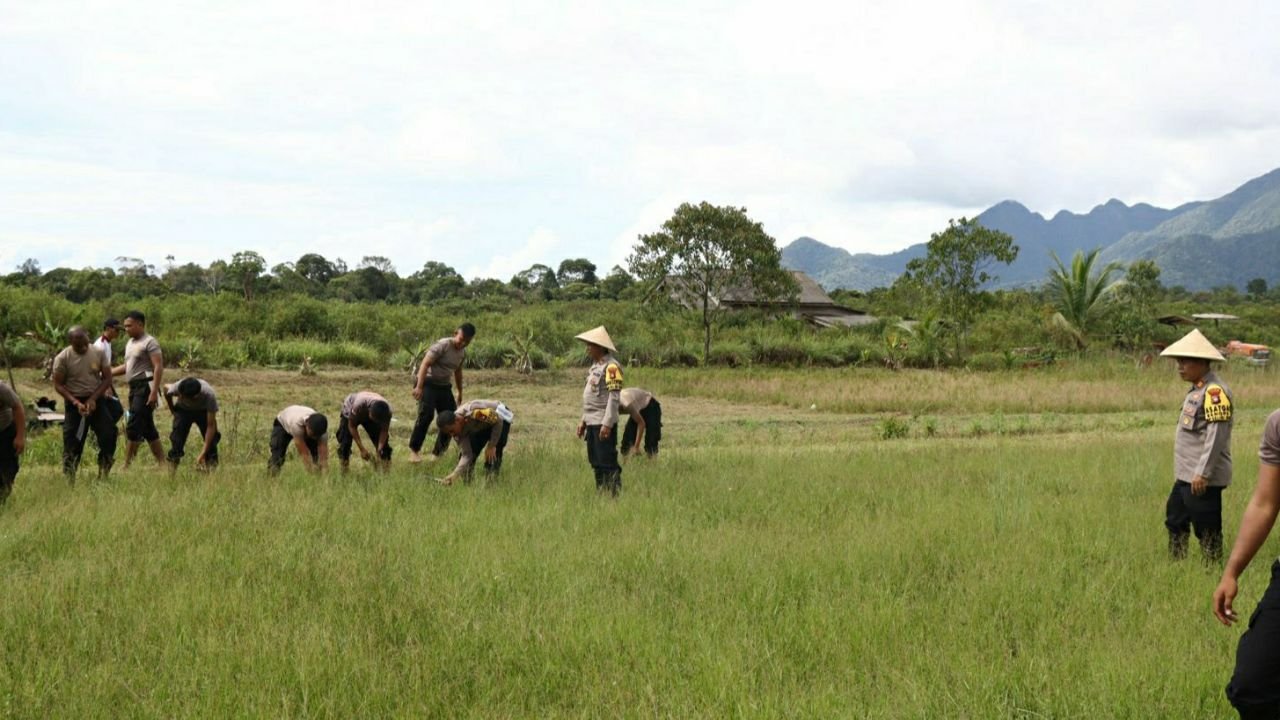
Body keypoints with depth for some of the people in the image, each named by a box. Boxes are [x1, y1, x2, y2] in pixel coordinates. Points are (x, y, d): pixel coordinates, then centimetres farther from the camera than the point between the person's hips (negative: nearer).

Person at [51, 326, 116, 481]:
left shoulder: (98, 353, -5)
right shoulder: (62, 358, -12)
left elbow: (107, 378, -1)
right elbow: (58, 385, -8)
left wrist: (93, 399, -13)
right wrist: (76, 402, -19)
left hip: (96, 400, 2)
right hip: (75, 403, -2)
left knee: (109, 435, -6)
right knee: (73, 441, -3)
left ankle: (104, 473, 10)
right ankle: (69, 479, 6)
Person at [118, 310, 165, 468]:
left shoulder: (149, 342, -9)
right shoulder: (130, 343, 18)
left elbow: (158, 367, -16)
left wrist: (154, 392, -23)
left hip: (145, 386, -9)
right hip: (134, 388, 9)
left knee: (133, 427, -11)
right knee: (147, 428, 11)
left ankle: (127, 465, -9)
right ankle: (162, 462, 16)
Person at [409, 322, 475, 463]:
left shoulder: (463, 353, 8)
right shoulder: (442, 345, -16)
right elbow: (425, 364, -21)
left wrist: (460, 393, 30)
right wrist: (419, 387, -29)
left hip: (444, 387, 7)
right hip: (428, 384, -7)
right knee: (426, 414, -25)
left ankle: (438, 453, 15)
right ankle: (413, 450, -15)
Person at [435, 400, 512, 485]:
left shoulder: (475, 413, -41)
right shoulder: (460, 430, -20)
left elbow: (498, 420, -28)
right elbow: (466, 455, -22)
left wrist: (492, 446, -26)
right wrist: (454, 475, -36)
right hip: (482, 427, 6)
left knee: (492, 454, -23)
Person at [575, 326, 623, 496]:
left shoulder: (611, 366, -13)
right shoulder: (595, 365, 17)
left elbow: (614, 397, -19)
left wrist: (607, 424, -24)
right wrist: (583, 420, 19)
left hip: (603, 423, -10)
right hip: (592, 422, 10)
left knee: (607, 463, -10)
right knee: (596, 463, 13)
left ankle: (614, 494, -8)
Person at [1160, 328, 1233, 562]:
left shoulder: (1214, 392, -17)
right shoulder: (1196, 389, 13)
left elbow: (1217, 435, -22)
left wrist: (1202, 473, -24)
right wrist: (1192, 472, 18)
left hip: (1203, 478, -10)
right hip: (1186, 475, 10)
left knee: (1207, 529, -2)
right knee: (1175, 520, 19)